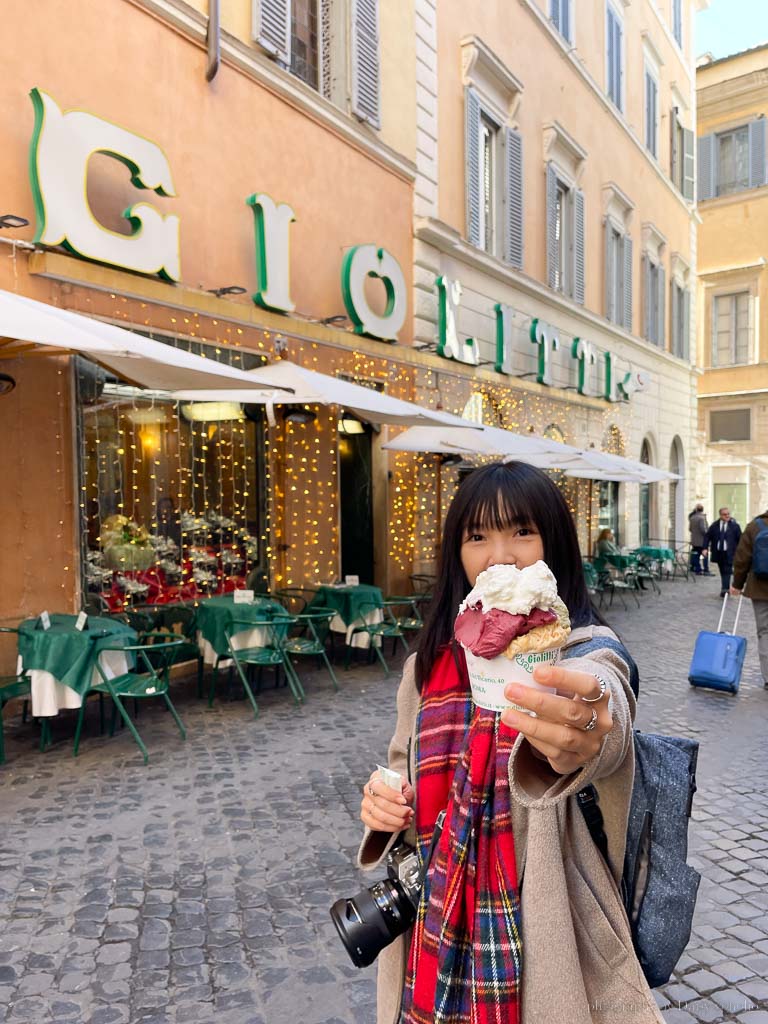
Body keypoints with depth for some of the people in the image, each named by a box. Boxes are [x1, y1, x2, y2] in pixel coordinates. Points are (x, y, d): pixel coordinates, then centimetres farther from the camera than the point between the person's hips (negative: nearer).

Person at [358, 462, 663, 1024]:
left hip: (542, 932, -3)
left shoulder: (588, 652, -17)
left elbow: (609, 730, -40)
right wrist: (384, 799, -10)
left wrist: (582, 742, -63)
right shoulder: (431, 663, -3)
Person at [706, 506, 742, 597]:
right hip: (718, 552, 3)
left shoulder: (734, 525, -1)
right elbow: (708, 537, 7)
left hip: (729, 553, -3)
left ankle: (725, 589, -13)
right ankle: (724, 589, 21)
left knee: (727, 572, -10)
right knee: (722, 572, 11)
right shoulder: (714, 525, 6)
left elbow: (740, 539, 0)